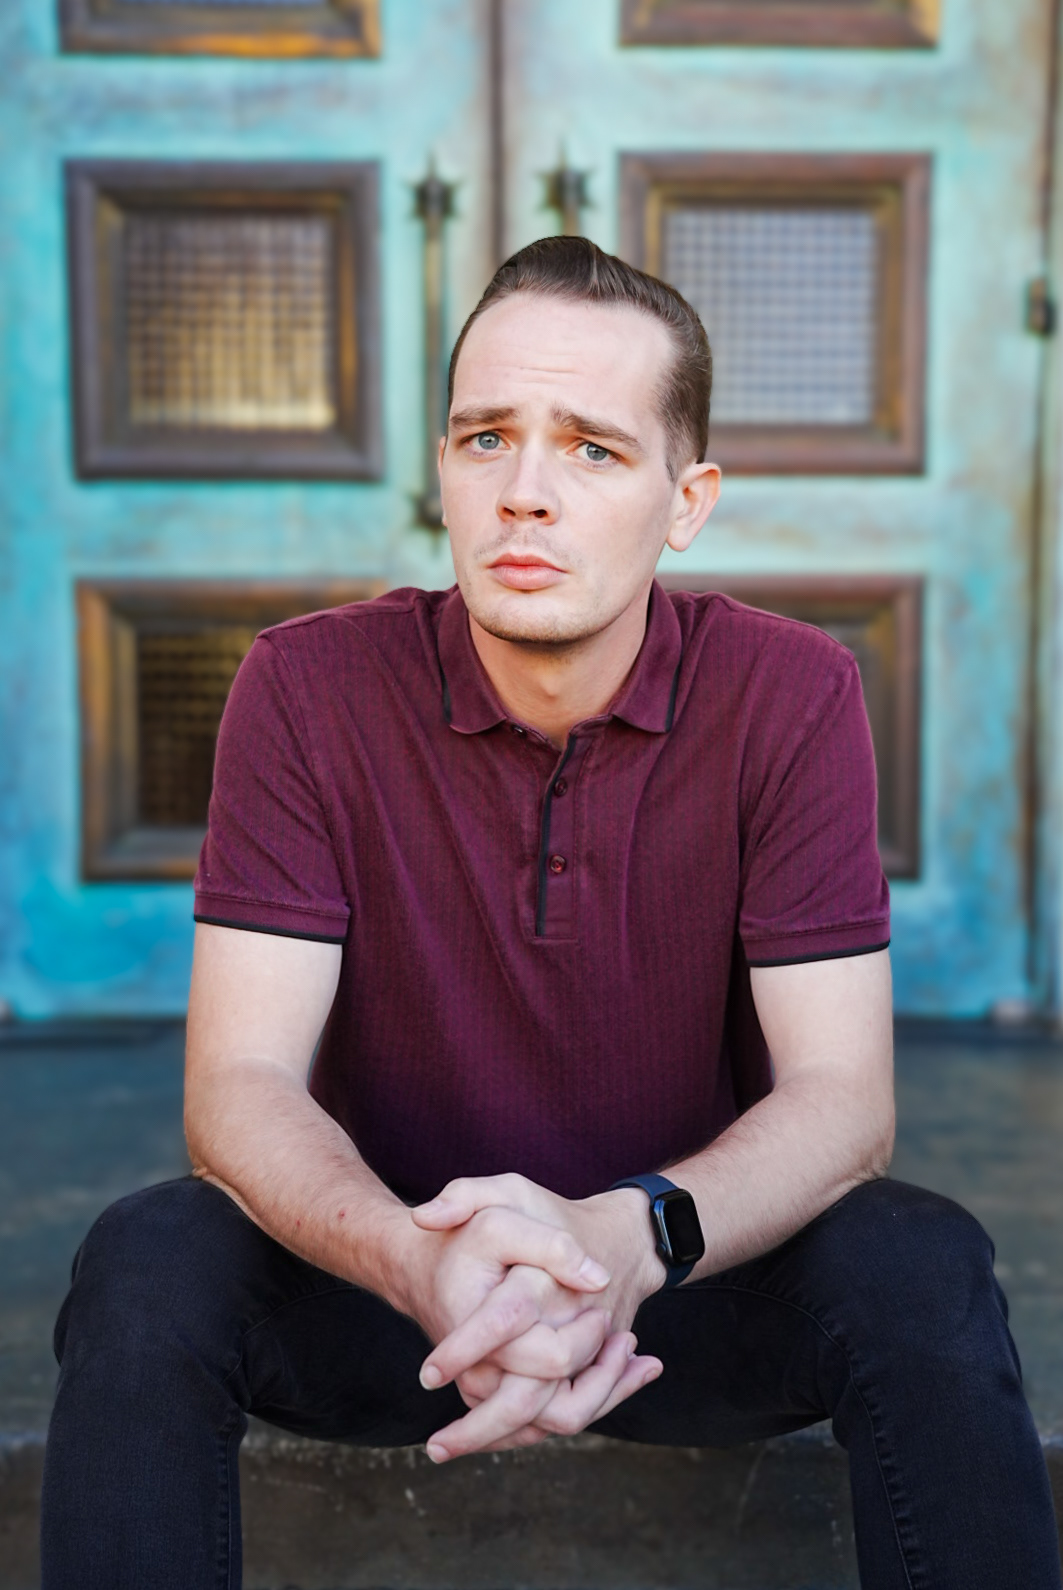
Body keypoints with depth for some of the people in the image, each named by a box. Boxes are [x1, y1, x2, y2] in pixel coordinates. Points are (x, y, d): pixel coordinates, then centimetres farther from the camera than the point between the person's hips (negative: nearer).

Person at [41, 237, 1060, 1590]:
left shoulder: (794, 698, -12)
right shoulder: (307, 690, -12)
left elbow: (840, 1098, -16)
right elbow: (239, 1084, -16)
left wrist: (634, 1237, -38)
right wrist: (415, 1261, -39)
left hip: (691, 1274, 0)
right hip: (388, 1266, 0)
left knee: (920, 1268, -28)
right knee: (148, 1265, -28)